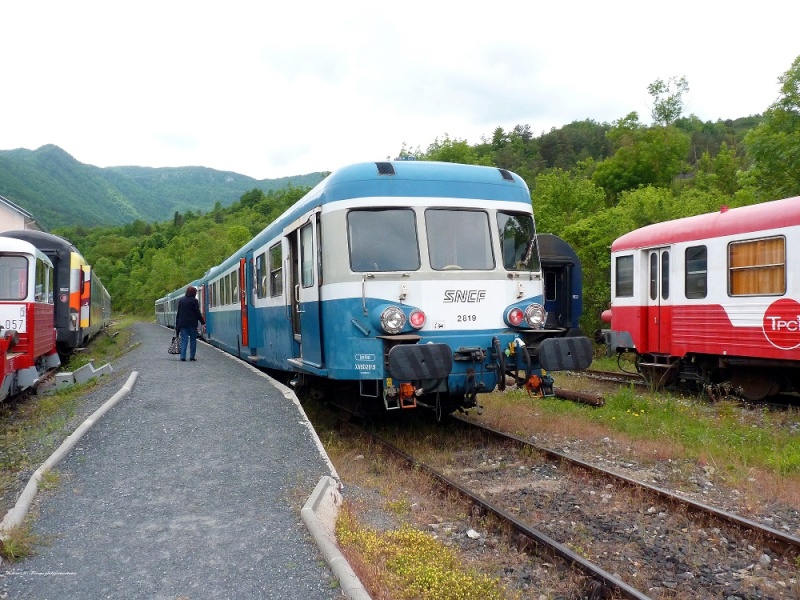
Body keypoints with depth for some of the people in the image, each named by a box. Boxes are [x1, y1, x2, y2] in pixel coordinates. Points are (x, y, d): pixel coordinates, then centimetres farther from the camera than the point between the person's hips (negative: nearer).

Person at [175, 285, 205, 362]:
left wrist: (177, 324, 15)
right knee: (193, 340, 6)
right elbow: (197, 313, -8)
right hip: (192, 323, -4)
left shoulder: (181, 300, 9)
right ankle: (192, 356, 6)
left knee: (184, 340, 3)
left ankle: (183, 356, -5)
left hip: (182, 323, 4)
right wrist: (202, 321, 3)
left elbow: (178, 313, 12)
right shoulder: (194, 301, -7)